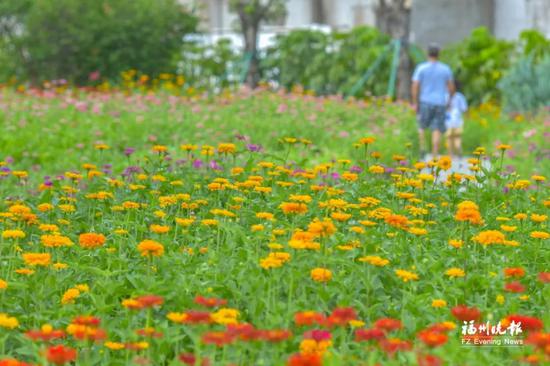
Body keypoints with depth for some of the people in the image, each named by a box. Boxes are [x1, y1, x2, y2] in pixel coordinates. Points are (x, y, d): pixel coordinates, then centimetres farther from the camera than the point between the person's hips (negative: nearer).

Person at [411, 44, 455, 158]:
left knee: (422, 126, 20)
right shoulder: (446, 69, 2)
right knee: (437, 130, 1)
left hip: (425, 102, -1)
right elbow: (451, 88, 6)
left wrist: (415, 103, -1)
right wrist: (450, 100, 21)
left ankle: (422, 148, 5)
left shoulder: (421, 68, -4)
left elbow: (415, 86, -8)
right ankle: (434, 156, -4)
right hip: (440, 103, 1)